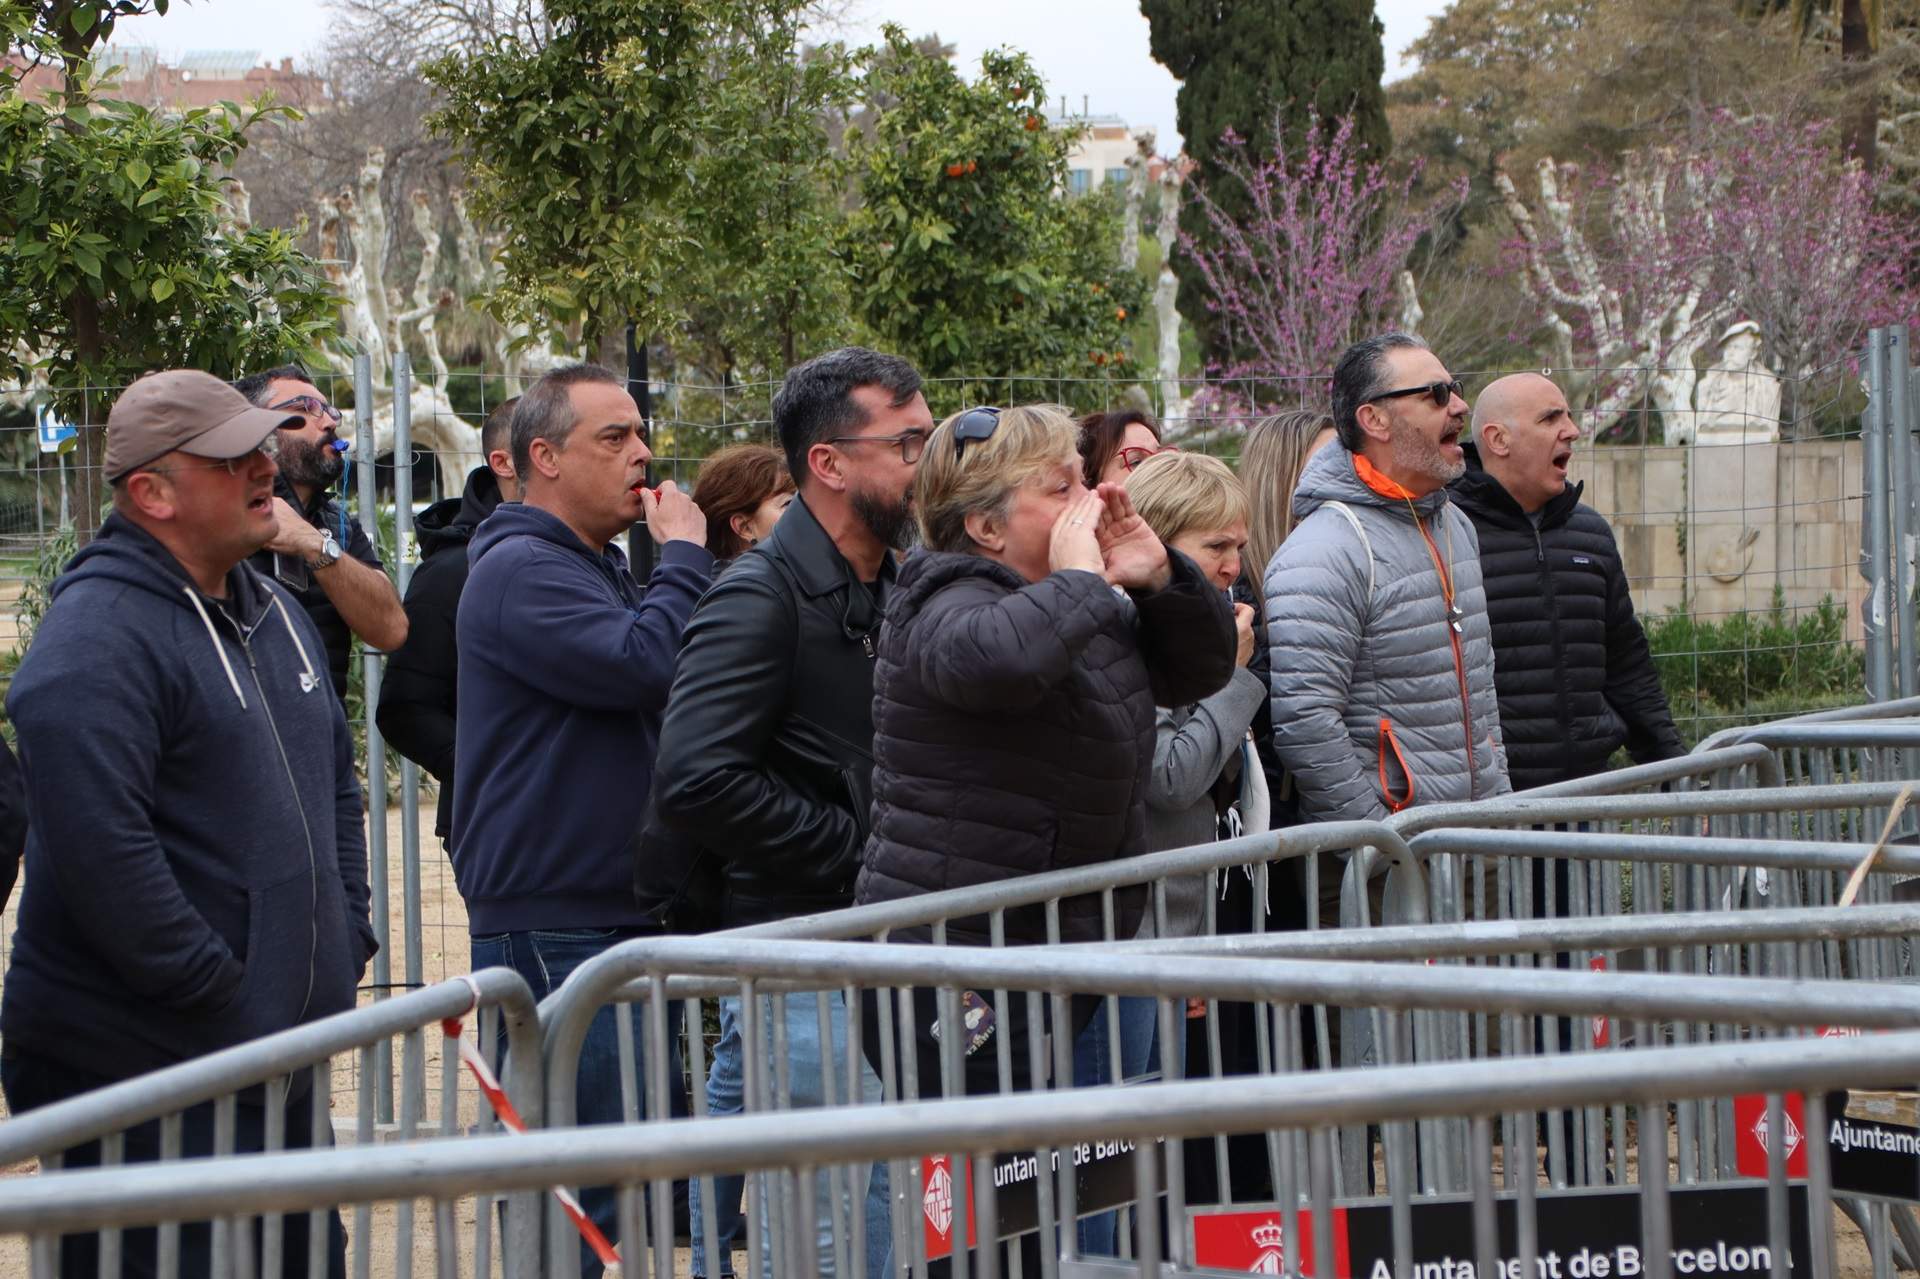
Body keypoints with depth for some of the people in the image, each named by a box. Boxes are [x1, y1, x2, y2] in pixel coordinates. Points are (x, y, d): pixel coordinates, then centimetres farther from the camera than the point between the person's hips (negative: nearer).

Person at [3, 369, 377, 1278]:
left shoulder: (272, 613, 14)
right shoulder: (95, 639, -16)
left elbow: (336, 783, 26)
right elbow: (102, 852, -25)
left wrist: (344, 946, 14)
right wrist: (225, 1003, -22)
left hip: (282, 1061, 9)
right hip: (135, 1072, -9)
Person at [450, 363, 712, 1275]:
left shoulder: (601, 569, 20)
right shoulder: (520, 570, -12)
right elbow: (639, 664, -25)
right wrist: (684, 558, -12)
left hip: (619, 917, 10)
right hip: (551, 930, -10)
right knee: (571, 1198, -9)